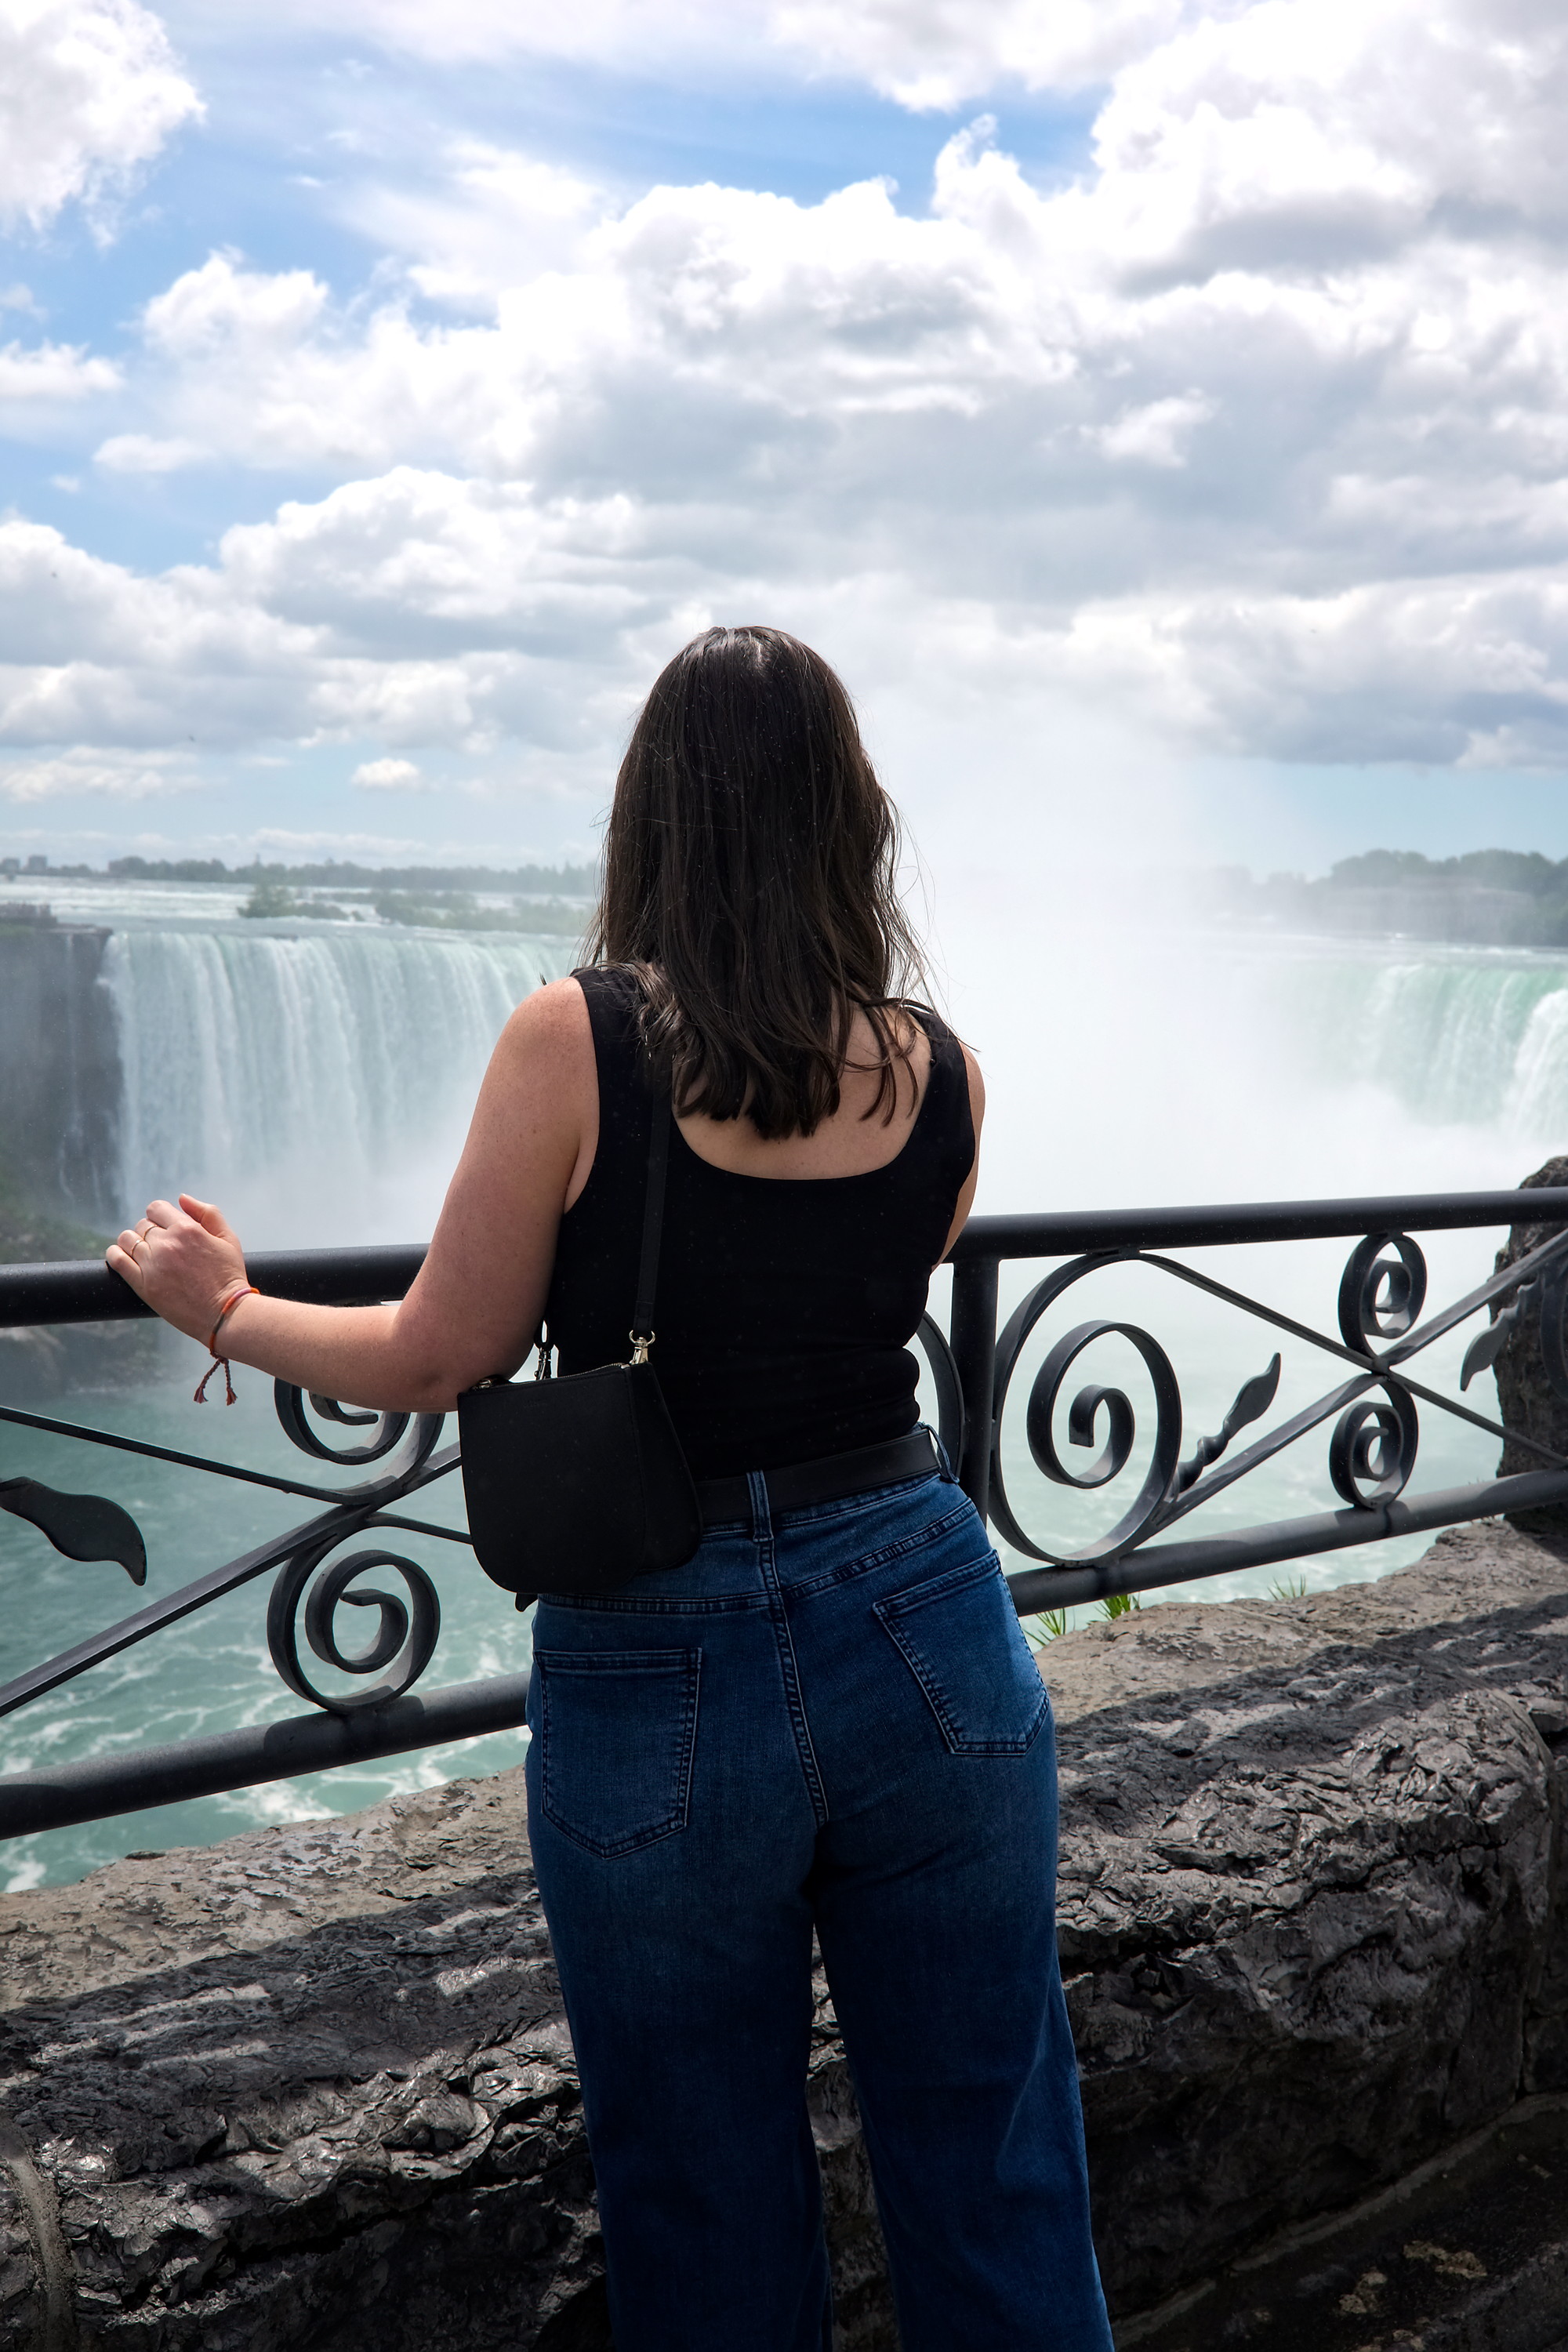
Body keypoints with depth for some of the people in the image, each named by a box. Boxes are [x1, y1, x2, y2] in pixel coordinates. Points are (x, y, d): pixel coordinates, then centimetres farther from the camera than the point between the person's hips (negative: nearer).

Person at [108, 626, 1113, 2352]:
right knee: (992, 2174, 19)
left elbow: (435, 1361, -6)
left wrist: (225, 1309, 12)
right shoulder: (940, 1071, -2)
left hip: (662, 1675, -3)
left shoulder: (575, 1041, -13)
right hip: (926, 1634, 3)